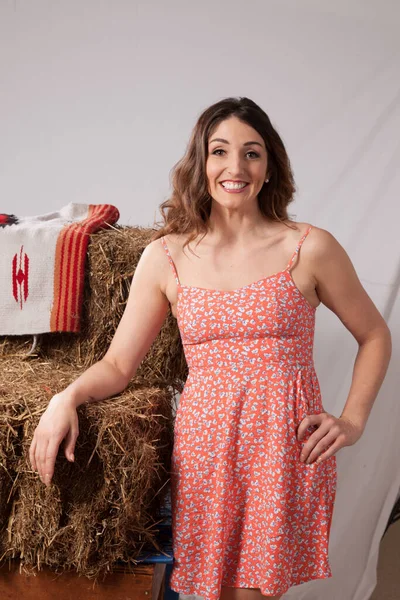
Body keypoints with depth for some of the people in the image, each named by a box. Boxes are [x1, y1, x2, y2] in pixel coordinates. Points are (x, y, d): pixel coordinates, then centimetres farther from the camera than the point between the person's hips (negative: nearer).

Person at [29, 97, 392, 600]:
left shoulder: (309, 248, -3)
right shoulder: (165, 257, 1)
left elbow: (374, 336, 9)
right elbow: (118, 364, 3)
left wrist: (353, 420, 1)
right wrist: (66, 397, -15)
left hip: (285, 445, -1)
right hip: (204, 445, 2)